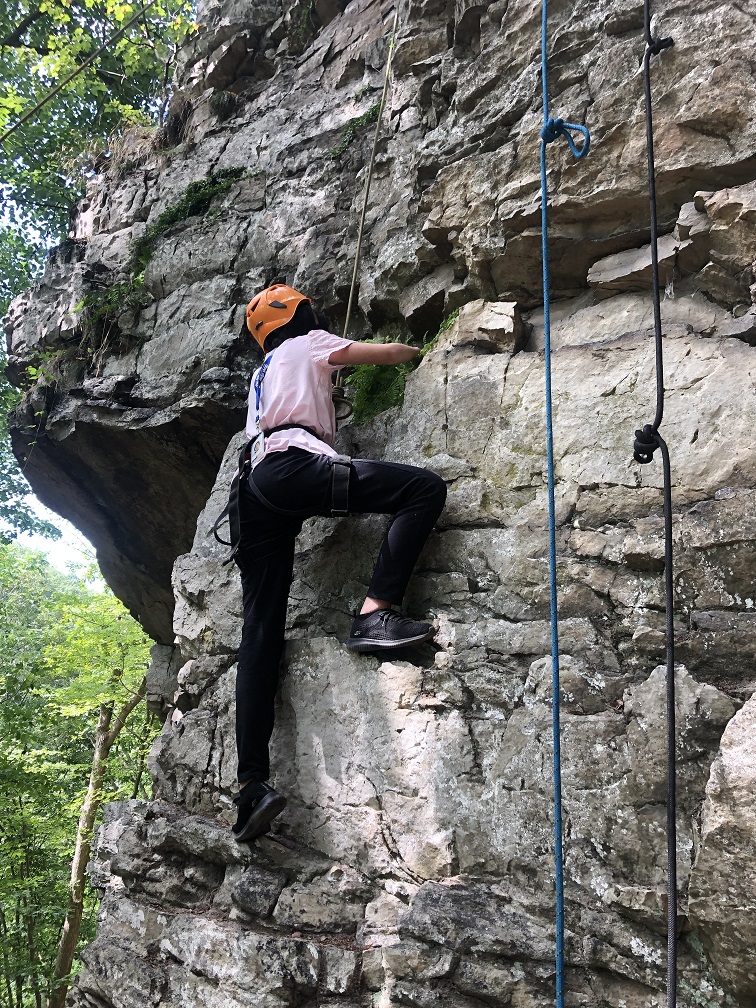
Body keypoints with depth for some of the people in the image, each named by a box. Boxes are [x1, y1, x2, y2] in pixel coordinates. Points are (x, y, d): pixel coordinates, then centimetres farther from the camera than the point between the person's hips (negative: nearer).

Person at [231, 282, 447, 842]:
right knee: (426, 487, -10)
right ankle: (376, 613, -23)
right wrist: (415, 350, 42)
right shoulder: (308, 343, 19)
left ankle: (252, 783, -9)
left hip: (257, 488, 8)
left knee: (261, 634, -2)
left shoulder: (263, 371, 39)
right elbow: (389, 353, 22)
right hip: (295, 465, -8)